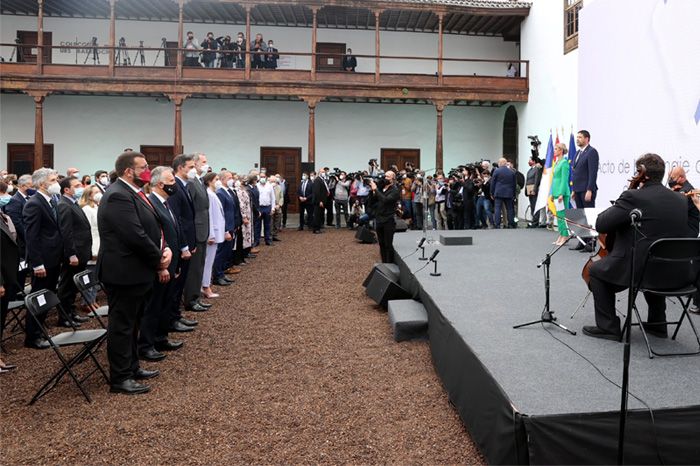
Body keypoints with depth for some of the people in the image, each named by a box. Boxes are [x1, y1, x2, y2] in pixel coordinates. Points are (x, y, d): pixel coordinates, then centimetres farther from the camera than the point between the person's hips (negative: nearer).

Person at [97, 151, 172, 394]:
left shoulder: (134, 193, 11)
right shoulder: (118, 196, -21)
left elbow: (153, 228, 13)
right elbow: (136, 236, -26)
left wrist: (165, 249, -4)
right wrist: (158, 259, -13)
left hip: (139, 271, 10)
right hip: (125, 273, -10)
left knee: (132, 323, 19)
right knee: (122, 326, 1)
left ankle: (132, 367, 32)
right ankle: (120, 378, 12)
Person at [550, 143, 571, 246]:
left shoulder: (564, 162, -10)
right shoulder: (556, 162, 16)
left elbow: (564, 179, -16)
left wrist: (561, 194, -20)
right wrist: (553, 193, 18)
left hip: (562, 192, -9)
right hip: (556, 192, 9)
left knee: (562, 214, -8)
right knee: (558, 214, 11)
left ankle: (565, 237, -4)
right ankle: (561, 235, 15)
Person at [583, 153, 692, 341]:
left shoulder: (633, 197, -15)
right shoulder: (680, 200, 7)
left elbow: (601, 225, -14)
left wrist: (616, 206, 4)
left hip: (639, 270, -7)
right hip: (675, 274, 7)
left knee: (597, 270, 17)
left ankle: (608, 326, 15)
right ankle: (657, 323, 42)